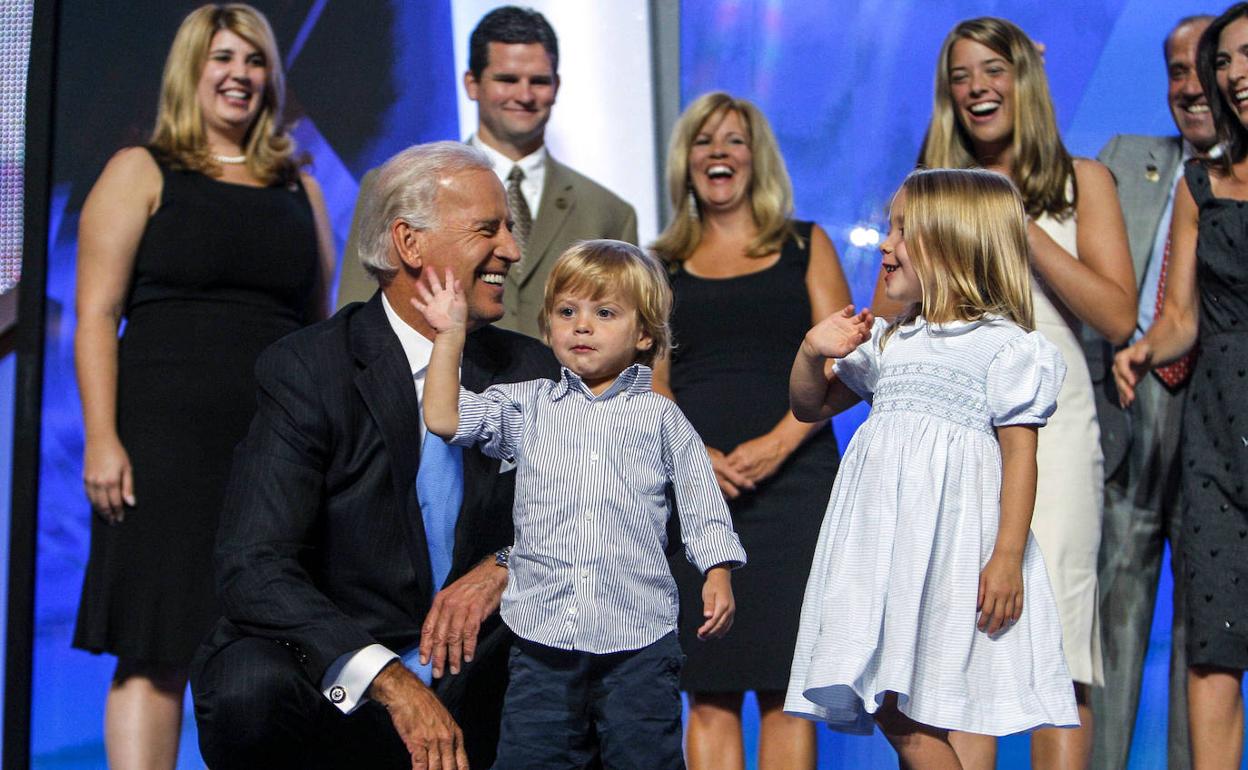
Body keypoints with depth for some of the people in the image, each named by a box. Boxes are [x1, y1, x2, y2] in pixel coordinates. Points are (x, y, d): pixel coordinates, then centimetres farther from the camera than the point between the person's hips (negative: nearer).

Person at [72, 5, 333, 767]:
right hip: (169, 439, -3)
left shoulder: (299, 189, 17)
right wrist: (102, 438, -12)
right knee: (155, 649, -4)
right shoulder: (142, 173, 6)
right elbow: (96, 314, -1)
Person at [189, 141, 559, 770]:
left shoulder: (529, 370, 7)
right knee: (250, 685, -34)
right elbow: (252, 569, -20)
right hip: (333, 688, -3)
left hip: (477, 700, 4)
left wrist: (504, 569, -21)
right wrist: (391, 682, -33)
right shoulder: (303, 370, -10)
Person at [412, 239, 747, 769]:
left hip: (638, 641, -1)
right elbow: (443, 419, 3)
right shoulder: (528, 406, 13)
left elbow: (701, 507, 9)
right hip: (542, 638, 2)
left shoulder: (661, 417, 9)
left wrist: (718, 576, -3)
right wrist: (449, 335, 2)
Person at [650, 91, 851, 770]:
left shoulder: (805, 248, 12)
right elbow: (651, 384, 10)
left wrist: (777, 444, -12)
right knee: (709, 690, -2)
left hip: (792, 479, -1)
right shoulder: (663, 266, 16)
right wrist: (694, 454, -9)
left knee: (784, 687, -5)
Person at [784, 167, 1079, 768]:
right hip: (884, 541, 7)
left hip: (952, 538, -6)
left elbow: (1020, 454, -7)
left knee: (913, 720, -8)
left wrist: (1008, 556, -15)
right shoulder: (883, 341, 18)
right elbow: (810, 407, 26)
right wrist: (812, 353, 5)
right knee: (891, 709, 5)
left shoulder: (1004, 346, -2)